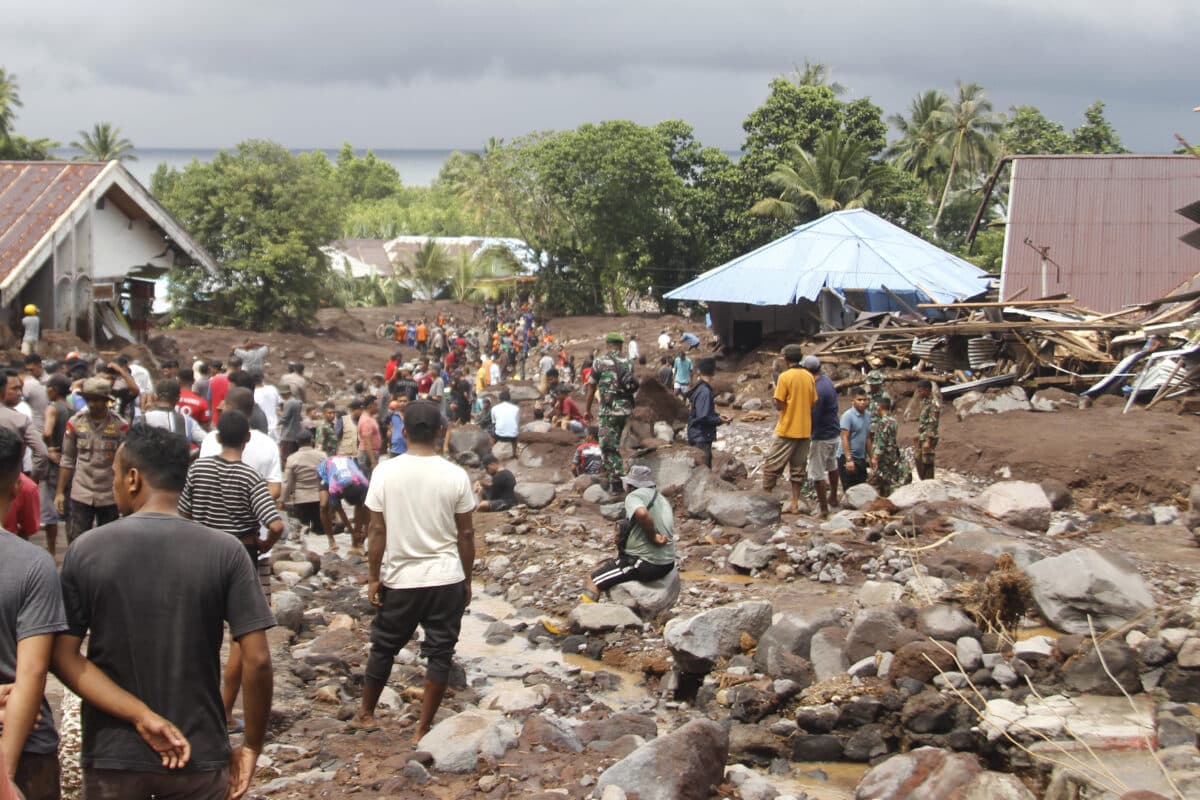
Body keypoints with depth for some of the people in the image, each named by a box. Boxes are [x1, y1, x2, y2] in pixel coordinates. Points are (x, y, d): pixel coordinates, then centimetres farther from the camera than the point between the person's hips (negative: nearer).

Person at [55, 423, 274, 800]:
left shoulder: (86, 551, -6)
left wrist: (140, 715, -12)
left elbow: (63, 657, -9)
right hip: (199, 755, 0)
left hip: (111, 755, 0)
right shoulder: (225, 552, -10)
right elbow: (257, 661, -12)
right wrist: (251, 746, -1)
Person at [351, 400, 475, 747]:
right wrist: (467, 580, 9)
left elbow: (377, 530, -6)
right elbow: (465, 533, -2)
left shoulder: (386, 472, -8)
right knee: (439, 653, 8)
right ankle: (423, 729, 12)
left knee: (384, 647, 18)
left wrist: (373, 577, 3)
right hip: (446, 579, -1)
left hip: (400, 579, 1)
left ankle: (366, 713, 34)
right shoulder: (456, 475, -7)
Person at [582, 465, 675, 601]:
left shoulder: (634, 496, -13)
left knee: (593, 580, -1)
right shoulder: (662, 499, 15)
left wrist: (653, 537, -22)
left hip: (645, 564, -9)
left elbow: (642, 513, -34)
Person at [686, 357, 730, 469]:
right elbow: (703, 417, -24)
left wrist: (718, 416, 8)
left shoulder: (698, 388, 8)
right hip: (701, 438, -10)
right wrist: (720, 420, -14)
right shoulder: (705, 391, -20)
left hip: (698, 437, 10)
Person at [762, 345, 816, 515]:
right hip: (805, 430, 6)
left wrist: (776, 390, 3)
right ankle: (794, 504, 11)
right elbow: (813, 404, 8)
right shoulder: (809, 377, 4)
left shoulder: (785, 377, -13)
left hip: (787, 430, -6)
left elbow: (778, 405, -13)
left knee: (771, 465, 3)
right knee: (798, 468, 11)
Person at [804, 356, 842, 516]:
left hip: (822, 436, -10)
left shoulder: (817, 390, -26)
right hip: (835, 432, 10)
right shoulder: (828, 380, 2)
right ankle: (833, 497, 44)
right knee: (832, 465, 27)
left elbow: (813, 418, -23)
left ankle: (824, 509, 5)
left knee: (817, 474, 0)